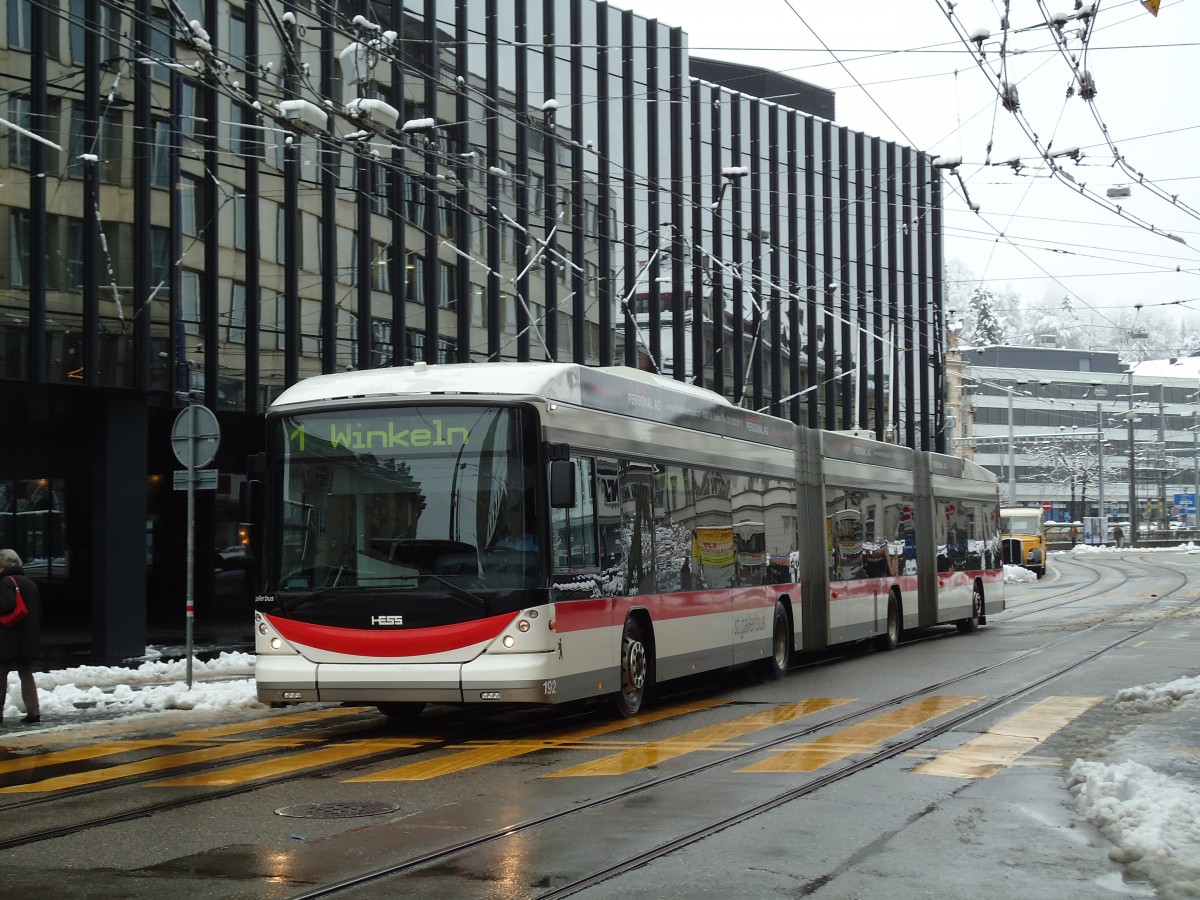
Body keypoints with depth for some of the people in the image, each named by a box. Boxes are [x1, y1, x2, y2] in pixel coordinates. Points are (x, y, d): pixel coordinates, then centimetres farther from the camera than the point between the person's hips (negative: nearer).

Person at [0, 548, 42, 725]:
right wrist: (36, 633, 22)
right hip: (29, 638, 8)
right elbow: (39, 612, 18)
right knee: (26, 674, 10)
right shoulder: (29, 582, 15)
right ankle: (33, 711, 4)